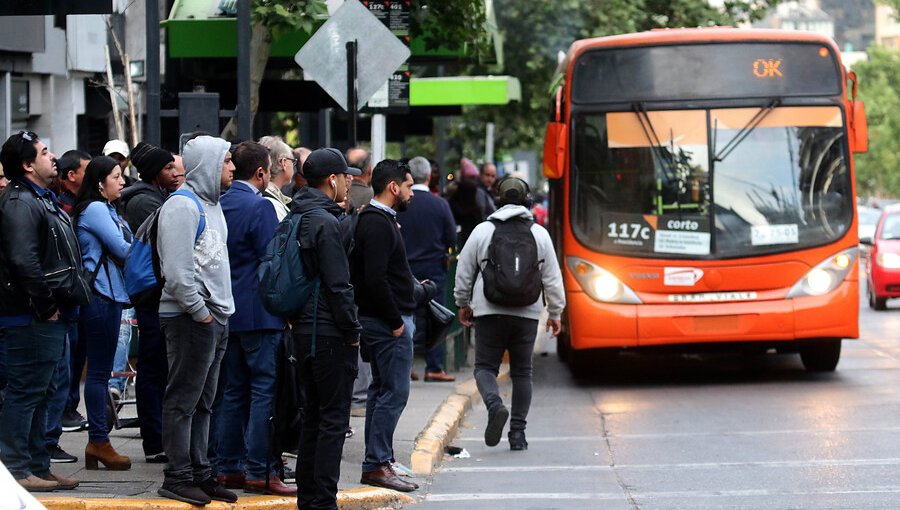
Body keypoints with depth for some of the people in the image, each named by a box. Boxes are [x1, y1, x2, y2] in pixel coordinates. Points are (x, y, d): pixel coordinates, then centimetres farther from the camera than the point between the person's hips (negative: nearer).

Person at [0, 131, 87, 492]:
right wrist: (46, 307, -20)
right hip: (30, 320, -11)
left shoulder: (42, 200, 19)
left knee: (40, 393, 15)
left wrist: (60, 305, 16)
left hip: (50, 318, 11)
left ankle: (37, 467, 22)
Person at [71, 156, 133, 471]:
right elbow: (122, 249, -12)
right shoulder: (95, 209, -10)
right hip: (101, 295, -10)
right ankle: (98, 441, -3)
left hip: (108, 294, 10)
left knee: (100, 370, 10)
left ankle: (98, 441, 13)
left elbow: (123, 247, 16)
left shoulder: (106, 210, 20)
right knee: (99, 371, -6)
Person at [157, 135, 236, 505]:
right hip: (191, 319, -10)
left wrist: (221, 312, 15)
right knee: (183, 401, -4)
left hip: (214, 318, 10)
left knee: (202, 403, 13)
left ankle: (199, 473, 19)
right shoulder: (183, 206, -14)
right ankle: (178, 477, 0)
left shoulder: (211, 205, 17)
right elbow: (177, 270, -20)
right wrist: (200, 312, -16)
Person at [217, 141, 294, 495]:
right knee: (264, 391, -5)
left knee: (234, 392, 13)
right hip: (259, 314, -8)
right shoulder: (260, 206, -14)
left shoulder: (220, 205, 9)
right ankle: (259, 472, -6)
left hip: (227, 313, 8)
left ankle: (228, 468, 15)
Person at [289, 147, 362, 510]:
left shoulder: (299, 218, 13)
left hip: (304, 330, 9)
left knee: (314, 416, 15)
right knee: (334, 420, -5)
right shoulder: (326, 223, -16)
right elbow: (338, 285, -18)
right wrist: (353, 331, -11)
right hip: (330, 333, -9)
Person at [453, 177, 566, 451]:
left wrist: (463, 304, 21)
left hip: (489, 312, -2)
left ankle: (495, 405, -25)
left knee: (485, 366, 5)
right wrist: (555, 313, 15)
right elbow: (552, 277, 5)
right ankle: (518, 433, 8)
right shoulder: (539, 234, 3)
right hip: (527, 313, 2)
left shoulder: (483, 231, 0)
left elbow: (464, 271, 6)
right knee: (521, 372, 10)